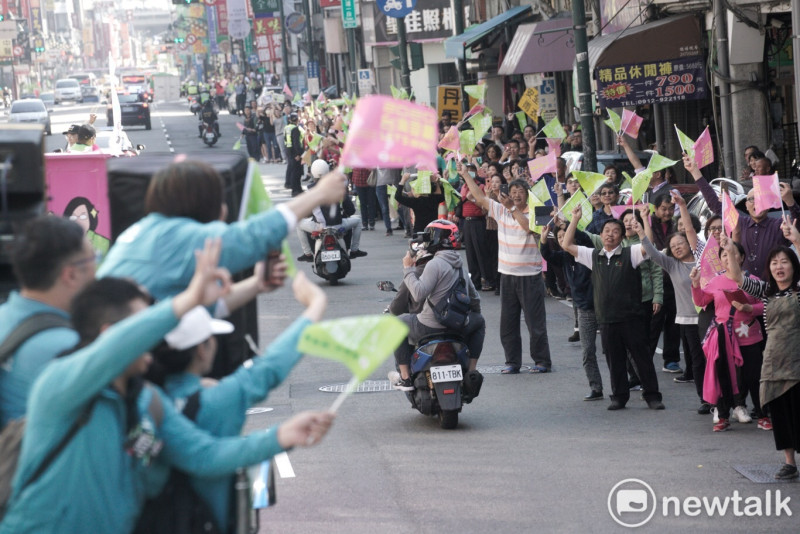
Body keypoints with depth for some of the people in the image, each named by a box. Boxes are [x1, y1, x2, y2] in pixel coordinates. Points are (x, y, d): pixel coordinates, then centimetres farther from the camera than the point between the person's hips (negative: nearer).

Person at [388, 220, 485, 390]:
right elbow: (474, 299, 22)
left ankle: (405, 378, 12)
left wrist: (408, 269, -14)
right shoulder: (460, 265, 12)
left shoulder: (435, 264, -14)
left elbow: (419, 294, -24)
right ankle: (471, 371, 29)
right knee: (479, 321, 36)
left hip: (430, 328, -6)